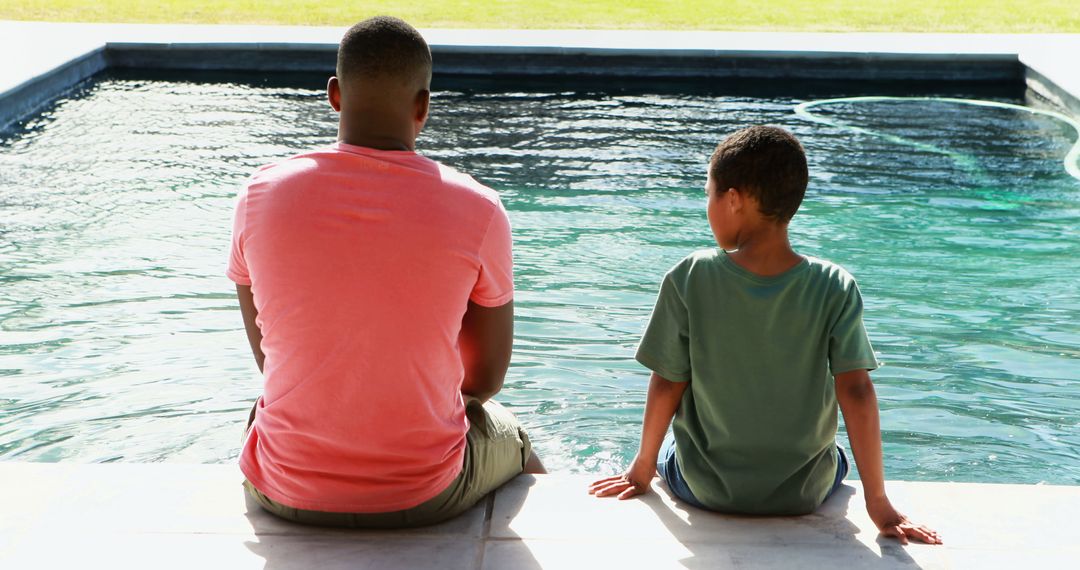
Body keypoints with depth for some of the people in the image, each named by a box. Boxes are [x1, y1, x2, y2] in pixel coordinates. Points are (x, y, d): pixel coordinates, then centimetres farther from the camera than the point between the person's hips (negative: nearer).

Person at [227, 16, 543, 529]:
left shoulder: (262, 195, -9)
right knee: (514, 442, 34)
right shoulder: (477, 211, -13)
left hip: (286, 493, 2)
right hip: (425, 497, -1)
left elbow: (267, 356, 3)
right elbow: (487, 377, -2)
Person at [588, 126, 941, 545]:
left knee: (669, 445, 34)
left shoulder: (689, 278, -16)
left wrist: (642, 470, 6)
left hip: (705, 490, 0)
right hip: (805, 495, 1)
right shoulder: (836, 288, -15)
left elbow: (667, 385, -9)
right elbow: (857, 393, -16)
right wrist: (879, 504, -8)